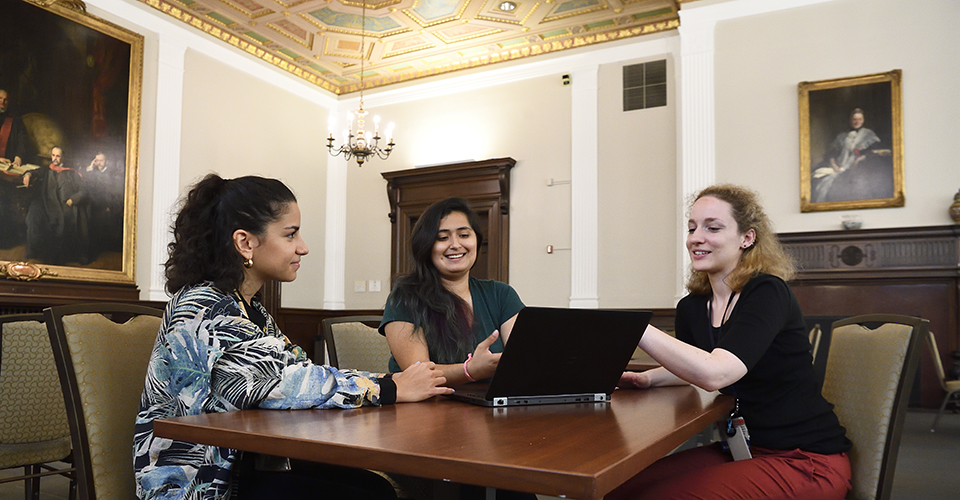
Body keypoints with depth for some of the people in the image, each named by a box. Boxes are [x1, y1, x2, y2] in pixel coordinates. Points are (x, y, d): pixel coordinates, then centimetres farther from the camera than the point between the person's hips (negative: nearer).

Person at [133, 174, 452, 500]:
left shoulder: (251, 309, 10)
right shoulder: (201, 307, -18)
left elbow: (302, 372, 4)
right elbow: (277, 384, -29)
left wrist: (392, 380, -9)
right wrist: (391, 389, -22)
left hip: (245, 468, 8)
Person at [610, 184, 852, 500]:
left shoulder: (767, 293, -17)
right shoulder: (692, 307, 3)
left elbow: (714, 373, -34)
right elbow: (690, 366, 23)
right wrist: (648, 378, 2)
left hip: (805, 461, -6)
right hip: (743, 449, 6)